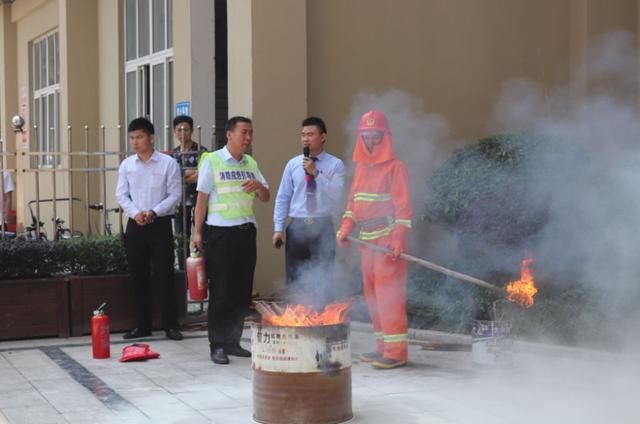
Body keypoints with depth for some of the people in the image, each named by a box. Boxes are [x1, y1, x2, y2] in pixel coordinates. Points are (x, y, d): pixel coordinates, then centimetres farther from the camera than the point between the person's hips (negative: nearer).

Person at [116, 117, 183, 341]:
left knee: (164, 276, -3)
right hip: (135, 226, 4)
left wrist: (153, 212, -18)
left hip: (160, 225, -3)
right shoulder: (126, 165, 7)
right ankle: (142, 325, 17)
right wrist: (135, 213, -12)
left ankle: (171, 325, 5)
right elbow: (121, 194, 6)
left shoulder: (168, 163, -4)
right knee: (138, 277, 8)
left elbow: (175, 195, -6)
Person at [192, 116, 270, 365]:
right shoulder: (212, 161, -2)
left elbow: (266, 198, 15)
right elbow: (202, 197, -4)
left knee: (242, 290, 7)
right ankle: (217, 346, 3)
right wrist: (197, 232, -9)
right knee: (221, 291, -4)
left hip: (246, 231, 6)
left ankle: (233, 342, 17)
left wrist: (258, 186, -7)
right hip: (220, 232, -5)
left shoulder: (251, 163, 13)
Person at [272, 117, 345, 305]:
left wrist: (315, 173, -21)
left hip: (323, 227, -2)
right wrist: (278, 228, 1)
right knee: (295, 280, 6)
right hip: (297, 226, 2)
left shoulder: (335, 164, -1)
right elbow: (282, 197, 7)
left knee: (323, 280, 3)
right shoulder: (293, 164, 6)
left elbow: (336, 194, -15)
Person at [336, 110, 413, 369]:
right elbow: (353, 201, 18)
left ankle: (396, 351, -6)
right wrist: (345, 228, 4)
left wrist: (398, 239, -20)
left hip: (387, 238, -8)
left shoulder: (394, 167, -8)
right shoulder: (360, 167, 14)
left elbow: (403, 205, -12)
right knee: (372, 293, 11)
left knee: (388, 293, -9)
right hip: (366, 240, 8)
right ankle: (383, 347, 20)